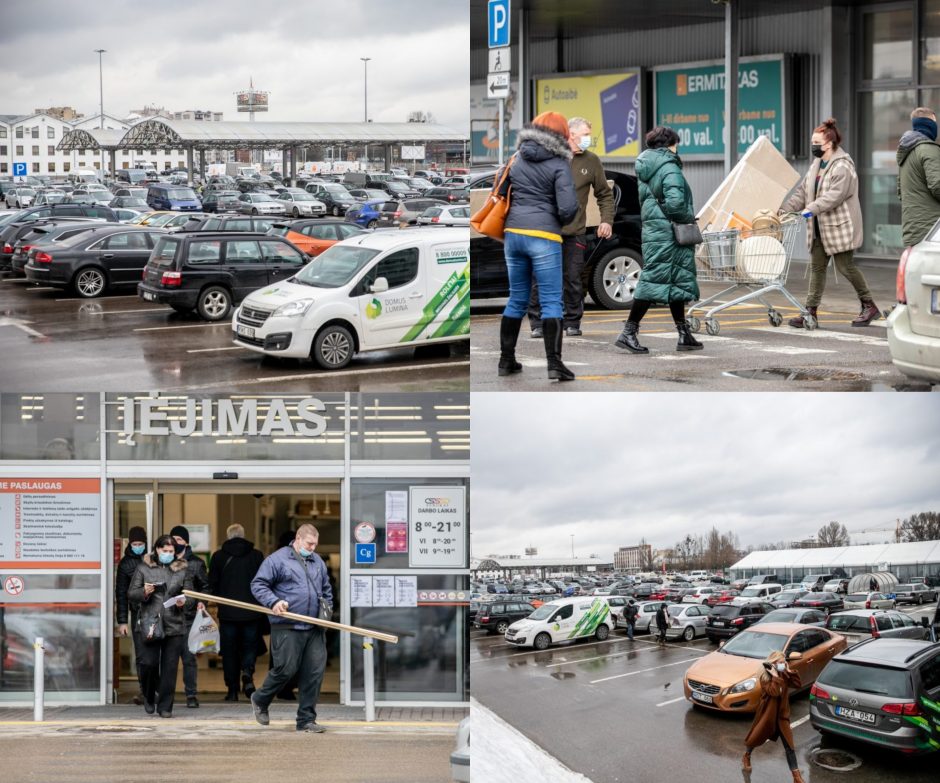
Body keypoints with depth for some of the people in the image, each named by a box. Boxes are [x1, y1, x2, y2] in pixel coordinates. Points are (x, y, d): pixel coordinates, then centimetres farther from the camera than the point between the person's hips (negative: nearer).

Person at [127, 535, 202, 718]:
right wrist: (144, 592, -12)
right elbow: (131, 594, 8)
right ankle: (149, 697, 20)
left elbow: (191, 596, 9)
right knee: (149, 663, -7)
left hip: (175, 625, 1)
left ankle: (165, 706, 8)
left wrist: (184, 601, -13)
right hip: (150, 623, -1)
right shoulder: (144, 568, 8)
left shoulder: (183, 570, 10)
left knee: (170, 667, 0)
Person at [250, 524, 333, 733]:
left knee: (314, 672, 1)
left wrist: (327, 608, 15)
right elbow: (258, 584, -4)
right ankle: (260, 700, 23)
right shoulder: (278, 559, -2)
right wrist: (273, 602, -18)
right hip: (287, 628, -6)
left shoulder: (318, 562, 18)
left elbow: (326, 590, 30)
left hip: (314, 629, 6)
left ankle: (306, 719, 9)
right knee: (285, 670, -5)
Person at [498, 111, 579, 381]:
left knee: (517, 299, 16)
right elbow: (568, 207, -13)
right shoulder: (559, 165, -5)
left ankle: (506, 359, 19)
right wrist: (563, 221, 8)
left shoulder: (517, 159, 10)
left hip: (513, 233, 5)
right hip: (543, 236, -5)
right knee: (551, 302, -3)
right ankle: (554, 363, -10)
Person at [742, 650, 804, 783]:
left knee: (789, 745, -1)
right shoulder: (765, 677, -19)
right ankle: (746, 757, 50)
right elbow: (774, 692, -32)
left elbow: (797, 684, -6)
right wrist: (775, 676, -34)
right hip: (767, 714, -4)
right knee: (756, 737, 18)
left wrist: (790, 671, -14)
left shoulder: (784, 676, -1)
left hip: (781, 715, 4)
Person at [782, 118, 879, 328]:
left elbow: (835, 195, -24)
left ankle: (869, 306, 12)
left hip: (840, 227, -8)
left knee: (846, 266, -3)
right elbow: (802, 193, 13)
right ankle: (810, 311, 3)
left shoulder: (843, 167, -14)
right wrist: (783, 209, 1)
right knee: (816, 267, 4)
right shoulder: (816, 166, 14)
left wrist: (811, 208, -31)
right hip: (820, 228, 8)